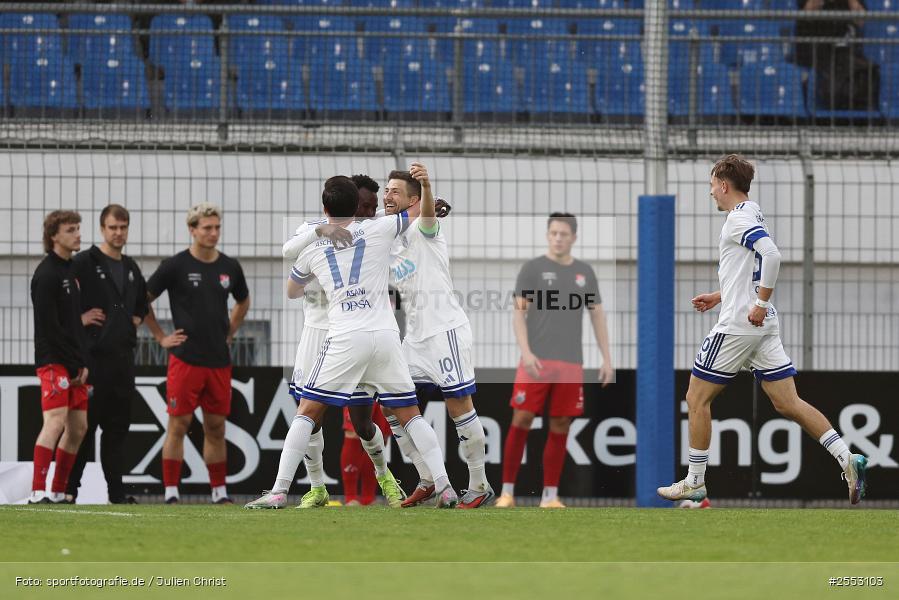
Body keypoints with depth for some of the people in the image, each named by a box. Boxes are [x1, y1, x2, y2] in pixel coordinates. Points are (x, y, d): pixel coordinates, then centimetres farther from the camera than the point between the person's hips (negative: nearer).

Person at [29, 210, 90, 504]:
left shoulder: (70, 271, 18)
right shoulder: (46, 274, -10)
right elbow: (49, 326, -16)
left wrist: (83, 364, 9)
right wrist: (74, 364, -12)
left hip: (74, 365, 9)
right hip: (53, 361, -9)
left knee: (78, 427, 7)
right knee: (56, 421, -18)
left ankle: (58, 493, 13)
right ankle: (38, 493, -22)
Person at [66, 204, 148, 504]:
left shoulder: (131, 269, 16)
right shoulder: (84, 263, -6)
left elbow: (142, 302, 33)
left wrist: (136, 319, 15)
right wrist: (79, 319, -13)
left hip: (123, 356, 7)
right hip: (93, 354, -7)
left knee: (118, 425, 8)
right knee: (85, 425, -6)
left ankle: (116, 490, 12)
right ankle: (70, 488, -2)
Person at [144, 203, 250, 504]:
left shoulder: (230, 267, 9)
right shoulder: (175, 266, -4)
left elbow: (243, 302, 28)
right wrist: (161, 337, 1)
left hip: (219, 362, 4)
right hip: (185, 360, -4)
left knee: (216, 427, 8)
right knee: (178, 424, -4)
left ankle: (219, 491, 14)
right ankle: (171, 492, -2)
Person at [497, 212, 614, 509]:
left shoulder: (585, 272, 14)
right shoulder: (533, 268, 2)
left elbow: (597, 316, 17)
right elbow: (518, 312, -3)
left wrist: (607, 359, 9)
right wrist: (526, 353, -16)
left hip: (570, 363, 3)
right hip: (536, 361, -3)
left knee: (560, 426, 1)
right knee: (521, 420, -8)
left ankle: (550, 496, 6)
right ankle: (507, 491, -1)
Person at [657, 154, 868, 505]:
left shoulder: (739, 219, -12)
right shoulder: (753, 216, 18)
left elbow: (772, 255, -28)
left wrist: (760, 304, -24)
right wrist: (720, 296, 27)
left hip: (738, 325, -9)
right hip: (764, 329, 9)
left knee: (697, 398, 3)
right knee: (788, 403, 3)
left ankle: (694, 483, 8)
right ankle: (847, 459, -11)